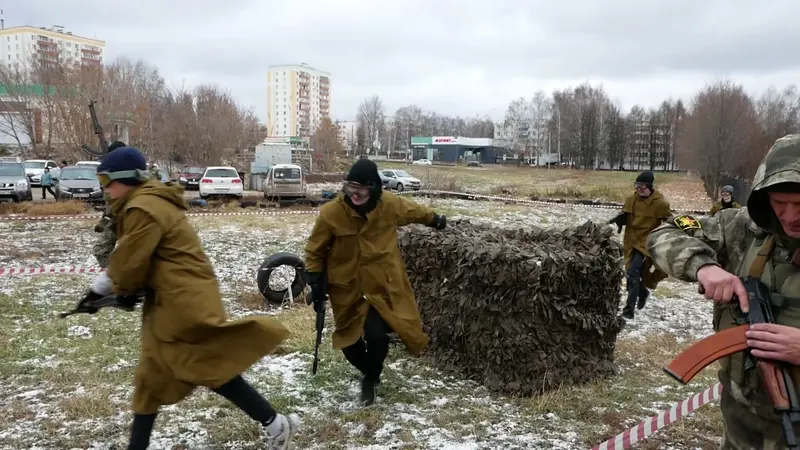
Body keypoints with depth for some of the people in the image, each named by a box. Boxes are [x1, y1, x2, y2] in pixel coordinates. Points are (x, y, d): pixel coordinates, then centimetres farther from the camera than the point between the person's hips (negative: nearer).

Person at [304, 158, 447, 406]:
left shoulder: (389, 204, -12)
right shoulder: (331, 212, -19)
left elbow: (414, 211, 13)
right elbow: (315, 250, -4)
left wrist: (434, 219, 29)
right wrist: (315, 282, -5)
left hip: (381, 284, 0)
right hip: (347, 287, 0)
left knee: (377, 335, -13)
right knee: (349, 340, 8)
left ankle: (370, 380, 19)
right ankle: (370, 371, 42)